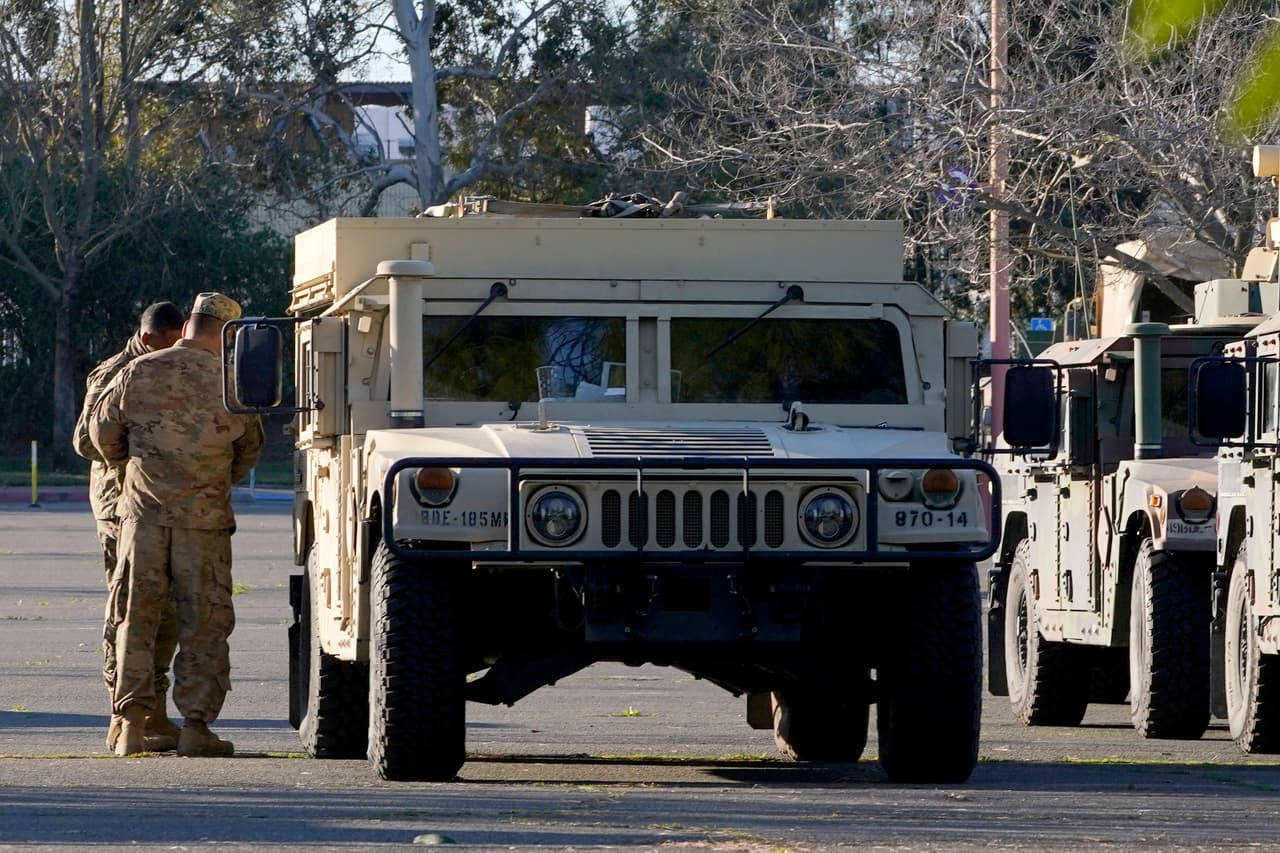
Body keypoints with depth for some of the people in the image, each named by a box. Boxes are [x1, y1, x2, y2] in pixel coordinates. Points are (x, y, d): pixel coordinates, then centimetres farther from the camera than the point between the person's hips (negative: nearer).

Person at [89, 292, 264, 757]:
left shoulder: (138, 373, 1)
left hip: (144, 510, 1)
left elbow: (103, 432, 9)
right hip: (205, 517, -1)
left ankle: (132, 724, 2)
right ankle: (196, 725, -1)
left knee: (136, 619, 8)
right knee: (204, 623, 4)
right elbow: (249, 450, 12)